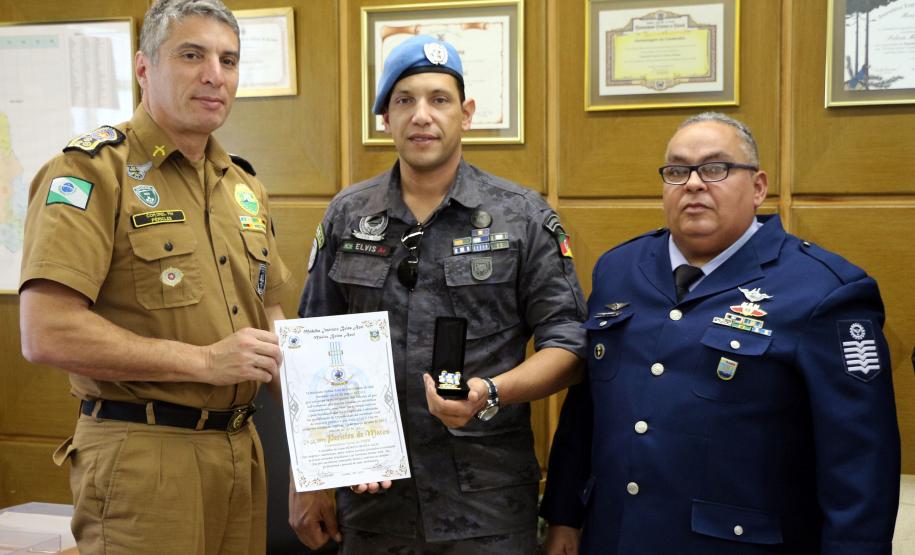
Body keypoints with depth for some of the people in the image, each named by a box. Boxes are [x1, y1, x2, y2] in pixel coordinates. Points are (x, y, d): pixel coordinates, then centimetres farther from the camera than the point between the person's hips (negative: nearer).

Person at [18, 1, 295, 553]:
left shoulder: (245, 186, 13)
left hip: (241, 449, 7)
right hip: (143, 458, -7)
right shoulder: (92, 170, -10)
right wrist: (204, 360, -17)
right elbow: (47, 333, -20)